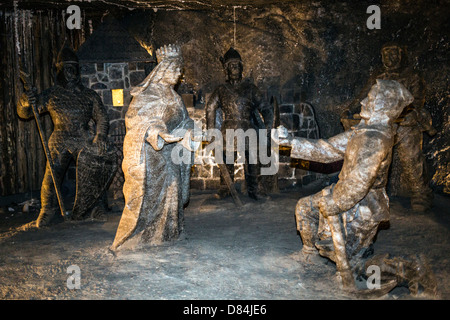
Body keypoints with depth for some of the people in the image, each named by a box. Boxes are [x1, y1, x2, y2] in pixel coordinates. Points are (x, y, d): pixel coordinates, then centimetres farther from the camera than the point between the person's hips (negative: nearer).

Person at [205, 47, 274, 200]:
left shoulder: (250, 88, 8)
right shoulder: (221, 90, 10)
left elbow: (265, 108, 7)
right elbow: (210, 108, 19)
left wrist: (266, 129, -5)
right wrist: (211, 130, 13)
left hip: (247, 130, 0)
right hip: (228, 130, 0)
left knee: (251, 162, 0)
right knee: (227, 162, 0)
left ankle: (252, 191, 11)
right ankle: (224, 190, 12)